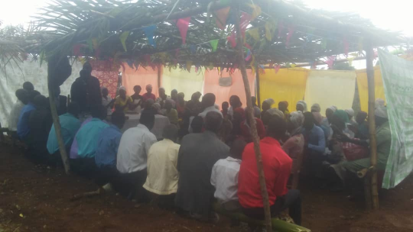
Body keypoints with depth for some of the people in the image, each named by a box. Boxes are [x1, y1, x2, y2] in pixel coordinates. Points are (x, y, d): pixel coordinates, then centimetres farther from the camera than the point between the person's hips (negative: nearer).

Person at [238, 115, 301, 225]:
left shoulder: (249, 146, -4)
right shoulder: (285, 159, -19)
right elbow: (279, 192, -6)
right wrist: (286, 191, 16)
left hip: (243, 205, 5)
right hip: (262, 209, -5)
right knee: (295, 193, 17)